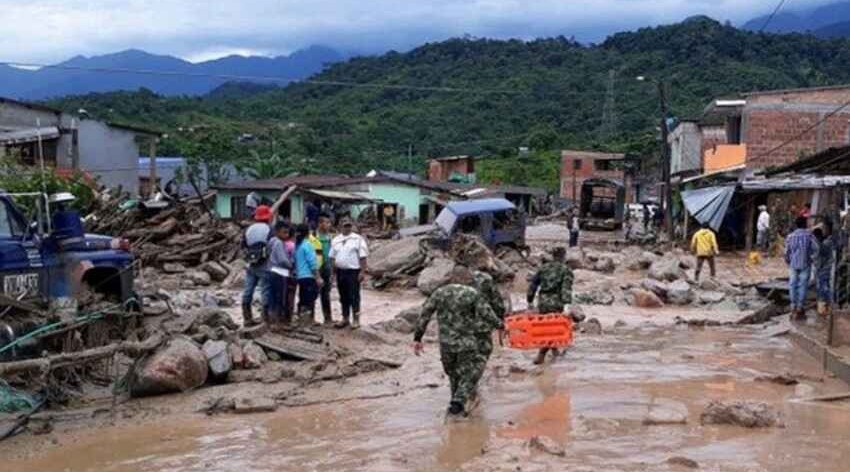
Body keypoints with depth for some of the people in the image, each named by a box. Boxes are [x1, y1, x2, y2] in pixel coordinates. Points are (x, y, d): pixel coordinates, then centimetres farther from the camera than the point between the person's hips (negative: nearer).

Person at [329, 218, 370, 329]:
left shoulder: (357, 239, -4)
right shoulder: (335, 240, 12)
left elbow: (362, 257, -8)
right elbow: (332, 257, 16)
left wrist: (362, 272, -13)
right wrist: (333, 272, 11)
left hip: (353, 271, -5)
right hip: (340, 271, 5)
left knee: (354, 296, -3)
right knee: (343, 297, 12)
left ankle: (356, 319, 4)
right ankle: (345, 318, 22)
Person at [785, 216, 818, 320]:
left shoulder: (790, 236, 2)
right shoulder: (809, 235, -7)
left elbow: (787, 252, 6)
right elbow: (815, 250, -10)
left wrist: (788, 262, 20)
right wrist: (811, 259, 7)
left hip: (793, 265, 3)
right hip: (805, 265, -3)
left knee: (793, 285, 8)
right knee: (803, 286, 2)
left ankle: (793, 308, 10)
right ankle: (799, 309, 2)